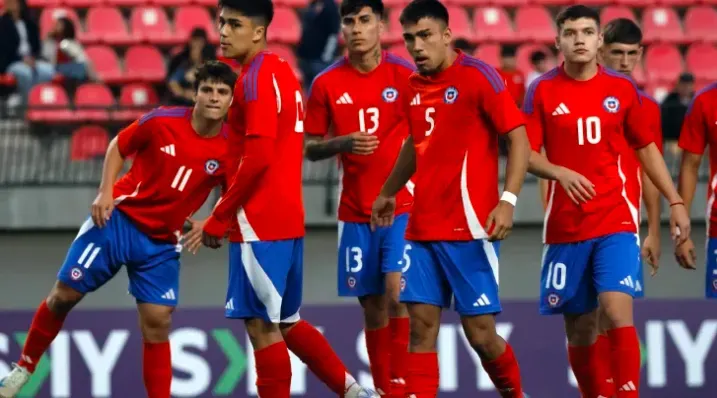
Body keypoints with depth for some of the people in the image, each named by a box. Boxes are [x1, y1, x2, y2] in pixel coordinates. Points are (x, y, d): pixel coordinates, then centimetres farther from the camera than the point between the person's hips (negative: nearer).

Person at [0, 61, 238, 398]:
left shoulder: (231, 151, -9)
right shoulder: (163, 122, -13)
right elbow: (118, 146, 3)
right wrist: (105, 192, -9)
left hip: (162, 243, 1)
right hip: (119, 218, -1)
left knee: (157, 324, -6)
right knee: (64, 295, 2)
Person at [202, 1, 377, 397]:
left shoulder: (255, 78, -14)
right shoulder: (282, 72, 15)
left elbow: (257, 158, -21)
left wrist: (217, 219, -13)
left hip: (259, 223, -10)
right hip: (288, 218, 10)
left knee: (261, 325, -5)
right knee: (285, 323, 18)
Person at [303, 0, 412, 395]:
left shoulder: (405, 75, -4)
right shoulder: (327, 83, 1)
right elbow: (311, 148, 6)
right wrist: (345, 143, -13)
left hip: (402, 206, -2)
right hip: (355, 212, 2)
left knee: (397, 295, -17)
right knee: (372, 307, 7)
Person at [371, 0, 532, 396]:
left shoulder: (477, 76, -9)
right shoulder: (414, 86, 11)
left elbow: (519, 138, -11)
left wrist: (507, 201, -21)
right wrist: (388, 193, 36)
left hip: (468, 228, -6)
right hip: (422, 228, 6)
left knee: (480, 332, -3)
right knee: (421, 324, -1)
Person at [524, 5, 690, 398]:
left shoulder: (622, 88, 4)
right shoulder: (542, 90, 0)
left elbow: (647, 148, 13)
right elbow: (527, 154, -2)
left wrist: (675, 202, 9)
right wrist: (560, 172, -21)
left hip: (615, 222, -1)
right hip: (565, 227, 1)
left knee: (618, 313, -19)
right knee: (579, 328, 7)